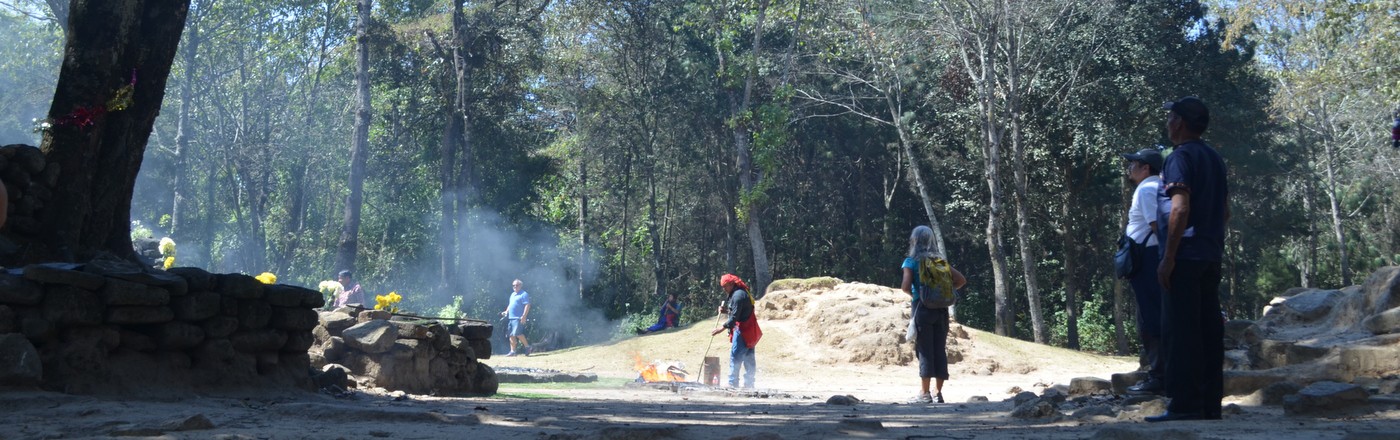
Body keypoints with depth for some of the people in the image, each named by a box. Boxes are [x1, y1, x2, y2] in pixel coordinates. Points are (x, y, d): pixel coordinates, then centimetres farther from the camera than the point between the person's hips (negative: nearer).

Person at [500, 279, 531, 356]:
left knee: (517, 333, -18)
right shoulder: (512, 294, 22)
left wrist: (524, 316, -21)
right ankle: (512, 351, 9)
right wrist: (506, 312, 14)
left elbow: (527, 305, -13)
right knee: (511, 335, 5)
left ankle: (527, 346, -2)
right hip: (511, 317, 9)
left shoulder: (524, 294, -5)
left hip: (519, 318, -9)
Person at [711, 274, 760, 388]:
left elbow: (735, 316, -21)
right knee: (748, 359, 11)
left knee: (735, 357, -10)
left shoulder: (738, 295, -15)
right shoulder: (742, 293, 18)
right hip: (749, 331, 11)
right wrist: (726, 310, 9)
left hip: (742, 330, -11)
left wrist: (724, 327, -24)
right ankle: (749, 384, 14)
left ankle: (733, 384, -13)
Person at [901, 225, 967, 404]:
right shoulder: (939, 261, 11)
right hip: (941, 309, 4)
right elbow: (961, 280, 9)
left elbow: (905, 286, -15)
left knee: (925, 351, -2)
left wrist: (913, 294, 5)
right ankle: (938, 392, 8)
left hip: (923, 309, -4)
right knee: (940, 351, 6)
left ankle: (925, 393, -2)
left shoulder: (912, 261, -3)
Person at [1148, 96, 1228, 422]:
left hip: (1185, 256, -8)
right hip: (1211, 257, 8)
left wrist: (1168, 257, -17)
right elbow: (1225, 211, 18)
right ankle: (1210, 403, 9)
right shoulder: (1214, 158, 16)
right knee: (1209, 330, 7)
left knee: (1182, 331, -8)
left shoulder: (1180, 157, -10)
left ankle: (1185, 405, -9)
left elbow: (1180, 209, -18)